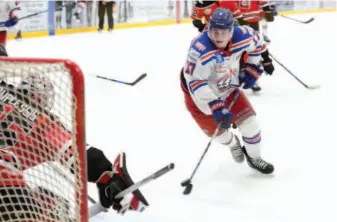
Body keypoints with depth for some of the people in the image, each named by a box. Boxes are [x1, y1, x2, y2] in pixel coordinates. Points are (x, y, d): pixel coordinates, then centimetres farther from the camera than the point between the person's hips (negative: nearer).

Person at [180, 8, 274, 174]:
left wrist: (251, 69, 4)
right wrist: (215, 108, -43)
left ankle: (253, 157, 29)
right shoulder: (201, 50, -39)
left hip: (228, 88, 4)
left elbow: (256, 41, 3)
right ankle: (233, 144, 43)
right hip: (199, 94, -4)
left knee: (248, 121, 2)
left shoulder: (242, 36, -22)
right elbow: (196, 83, -38)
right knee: (217, 131, 5)